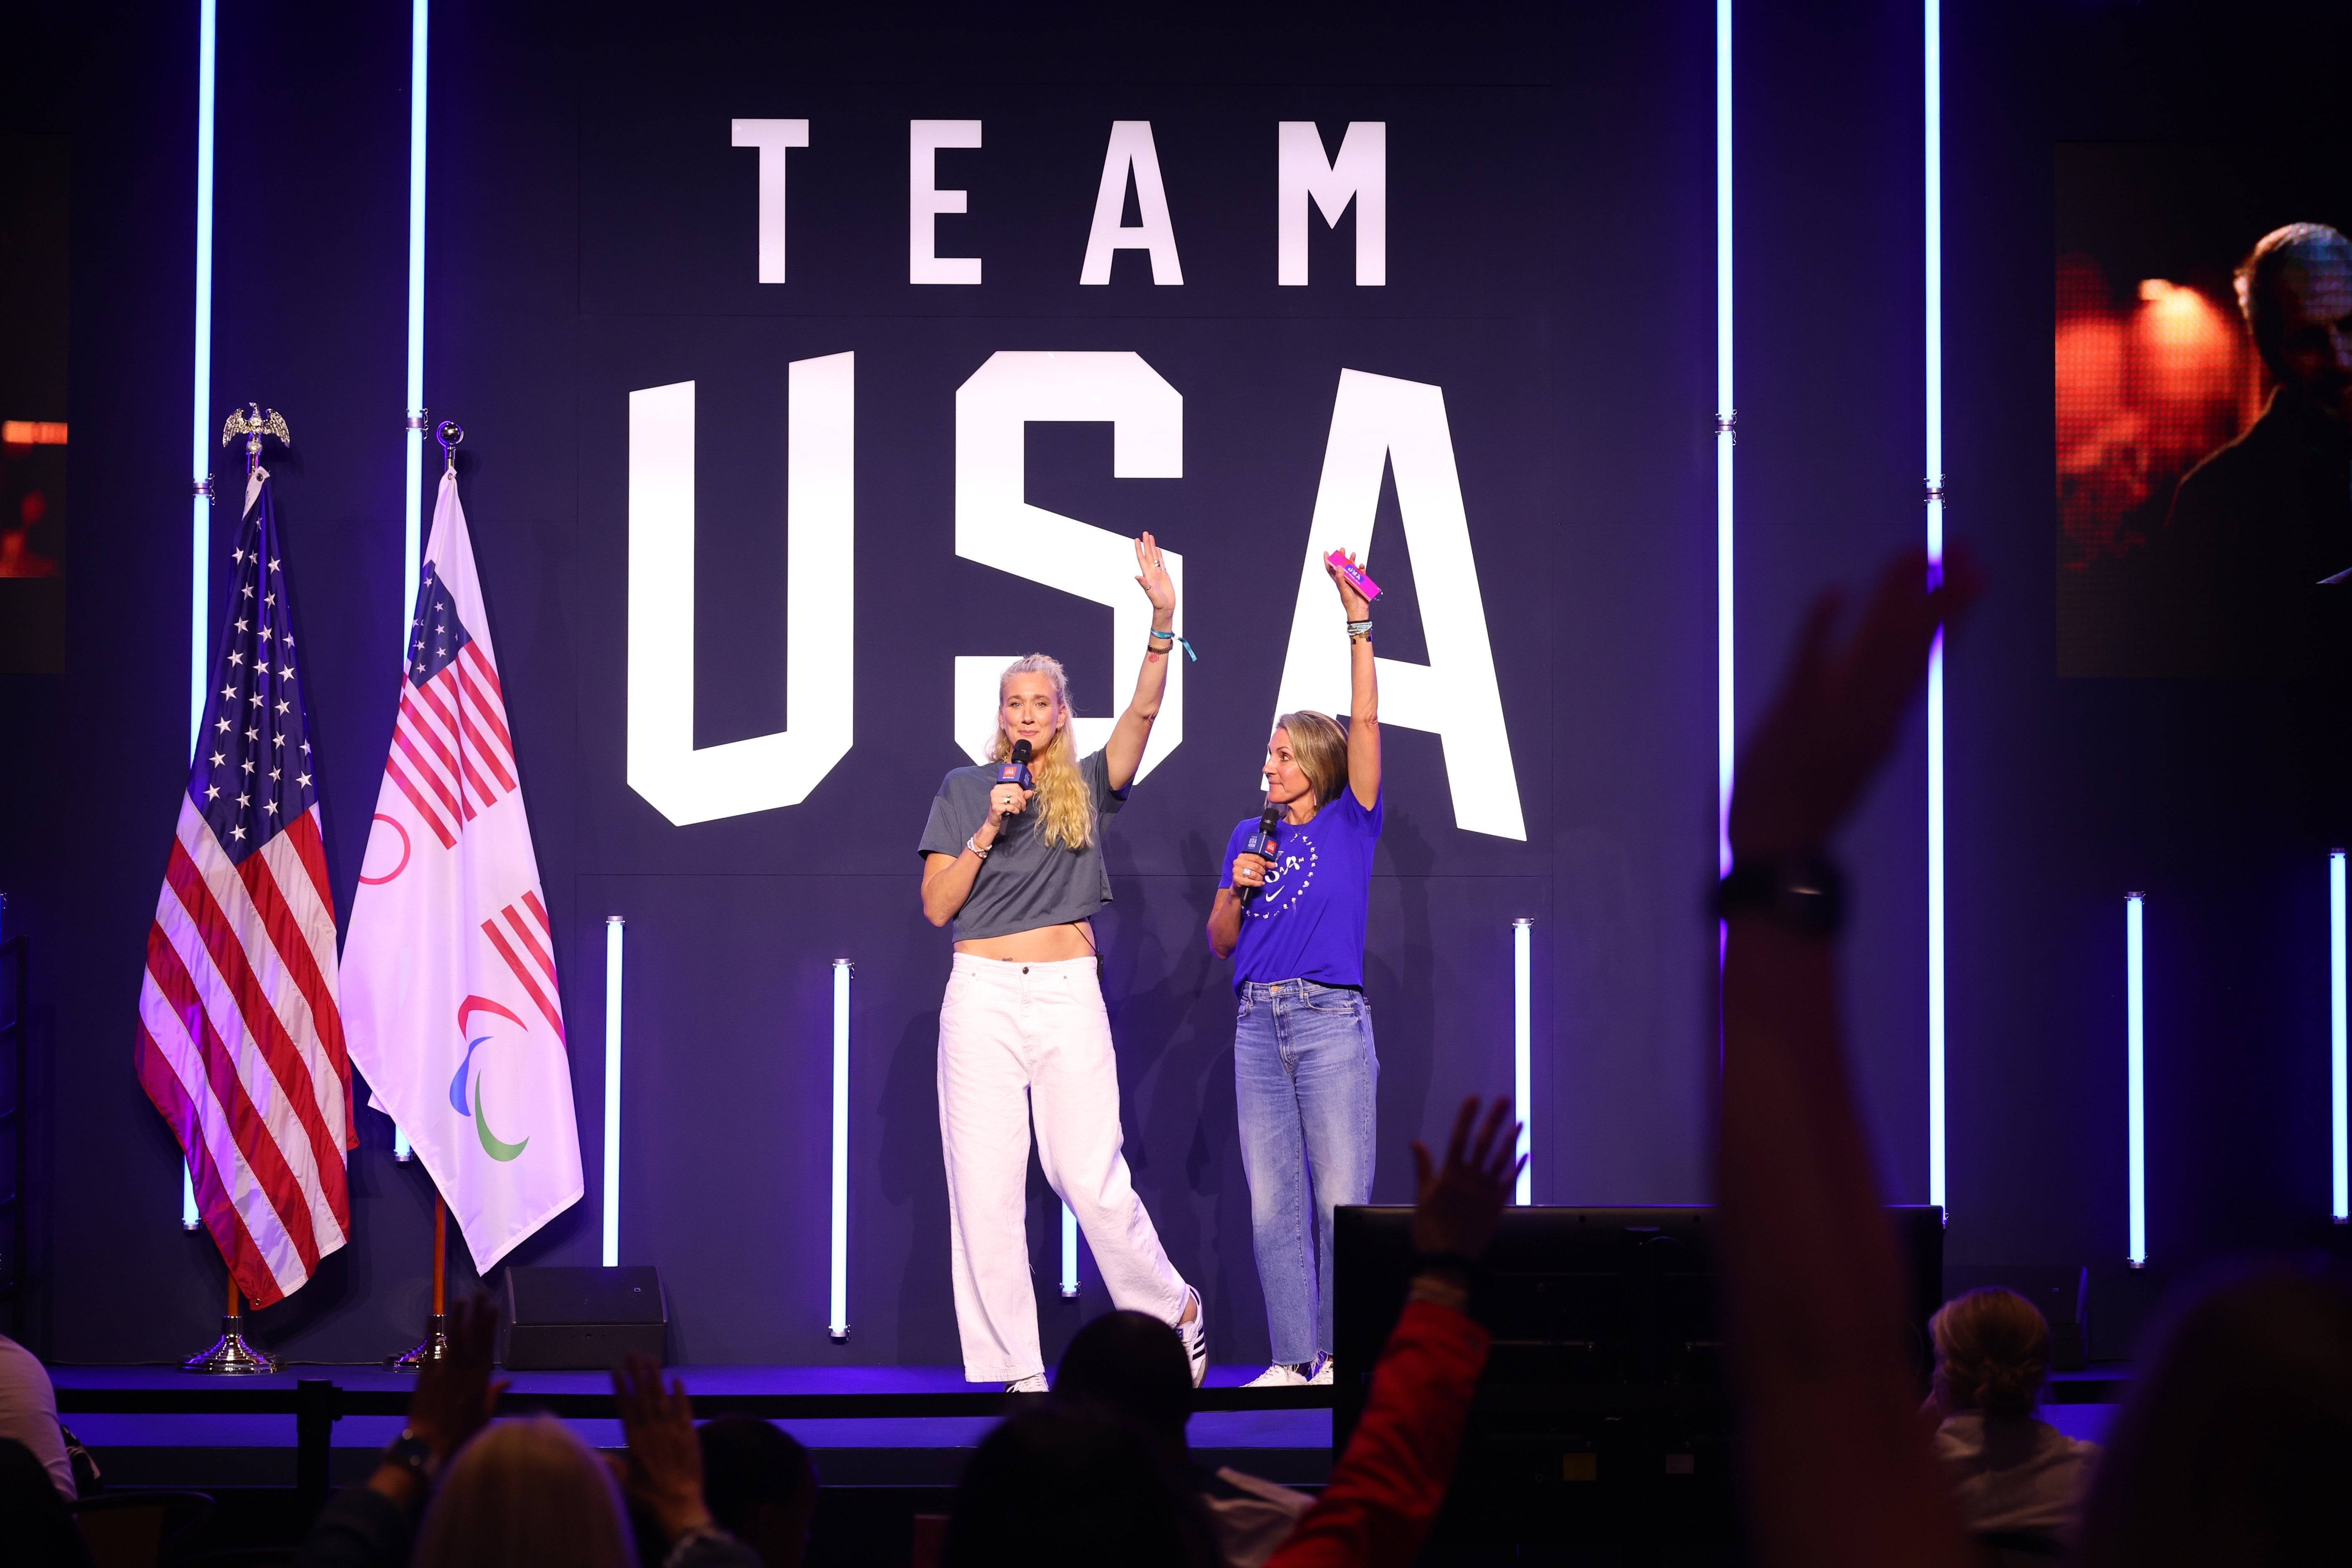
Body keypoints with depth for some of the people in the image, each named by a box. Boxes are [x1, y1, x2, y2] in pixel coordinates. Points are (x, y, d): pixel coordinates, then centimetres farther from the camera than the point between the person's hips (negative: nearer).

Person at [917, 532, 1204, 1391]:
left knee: (1091, 1175, -7)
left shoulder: (1087, 788, 9)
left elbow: (1142, 712, -7)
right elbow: (937, 906, 5)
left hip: (1069, 993, -1)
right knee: (984, 1183, -3)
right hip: (981, 997, 1)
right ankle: (1009, 1370, 0)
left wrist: (1162, 619, -18)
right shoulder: (963, 791, 10)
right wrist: (988, 830, -7)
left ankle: (1176, 1311, 15)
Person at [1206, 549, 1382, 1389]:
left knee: (1340, 1194, -5)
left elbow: (1366, 724, -7)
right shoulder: (1249, 835, 16)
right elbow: (1220, 940, 17)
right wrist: (1238, 888, -2)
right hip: (1258, 1021, 5)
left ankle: (1347, 1354, 1)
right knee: (1272, 1199, 3)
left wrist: (1359, 631, -9)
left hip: (1331, 1019, -4)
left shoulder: (1349, 823, 4)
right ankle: (1293, 1358, 6)